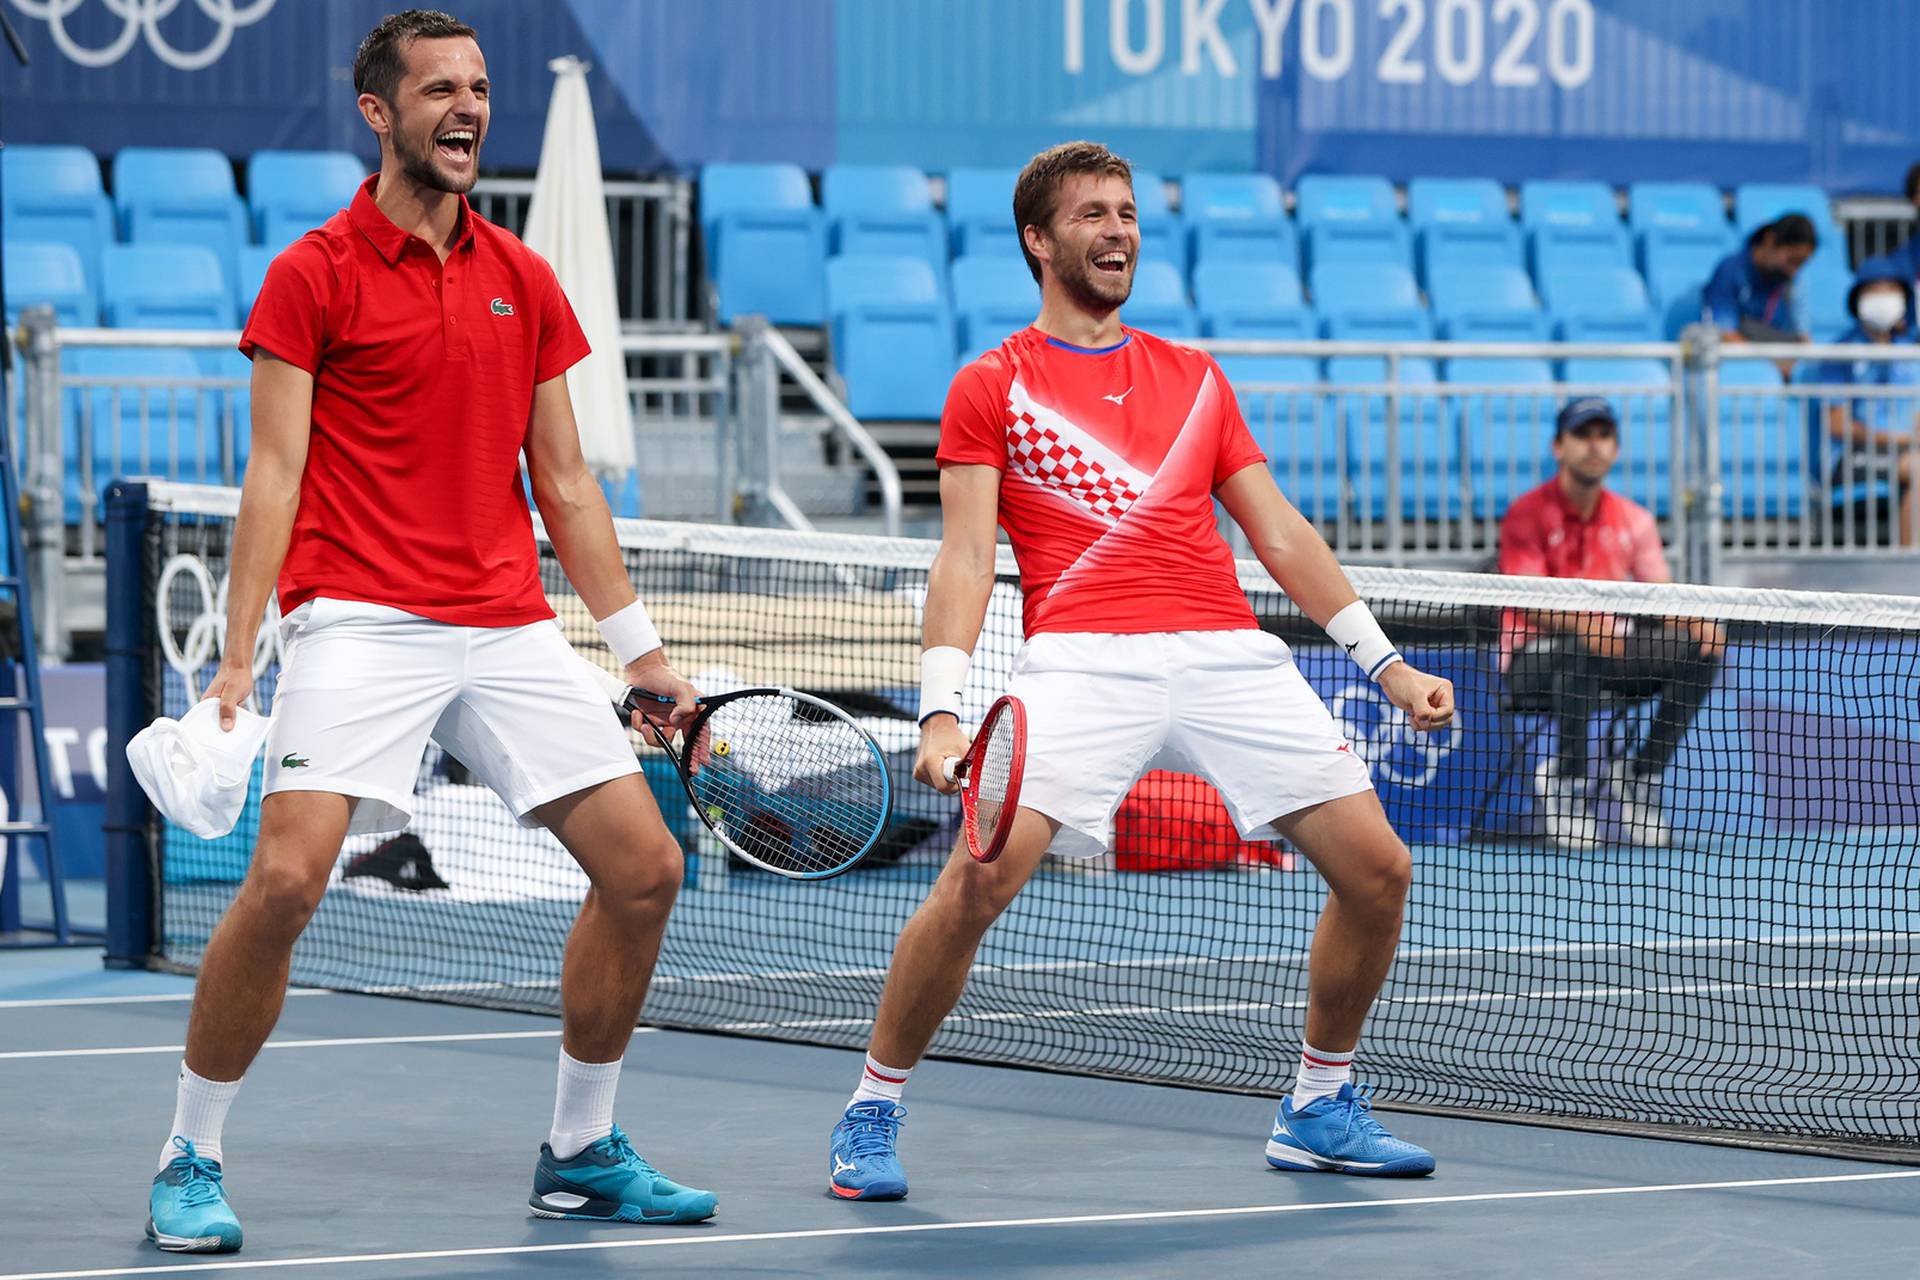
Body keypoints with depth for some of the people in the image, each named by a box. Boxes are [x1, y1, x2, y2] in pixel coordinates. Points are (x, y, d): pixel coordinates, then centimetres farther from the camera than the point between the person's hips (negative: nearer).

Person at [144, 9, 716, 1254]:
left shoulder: (526, 282, 13)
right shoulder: (312, 276, -1)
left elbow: (565, 482, 17)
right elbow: (275, 475, -4)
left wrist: (644, 651, 15)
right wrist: (237, 661, -10)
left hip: (512, 628, 5)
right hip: (362, 623, -5)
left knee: (645, 866, 0)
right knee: (285, 880, -20)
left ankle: (583, 1152, 17)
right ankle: (191, 1162, -3)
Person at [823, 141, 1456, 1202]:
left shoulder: (1195, 379, 23)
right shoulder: (992, 387, 10)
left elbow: (1280, 533, 23)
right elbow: (965, 557, 2)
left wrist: (1384, 662, 16)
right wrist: (941, 710, -12)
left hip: (1231, 655, 4)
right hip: (1082, 662, -4)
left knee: (1377, 869, -3)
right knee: (978, 879, -23)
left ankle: (1319, 1110, 17)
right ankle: (872, 1115, -4)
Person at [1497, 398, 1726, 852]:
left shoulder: (1634, 520, 9)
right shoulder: (1528, 514, -7)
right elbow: (1531, 603, -18)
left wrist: (1695, 623, -20)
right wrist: (1581, 622, -38)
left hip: (1611, 650, 5)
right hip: (1533, 656, -5)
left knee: (1701, 649, -17)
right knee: (1581, 653, -40)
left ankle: (1641, 774, -7)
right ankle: (1568, 779, -21)